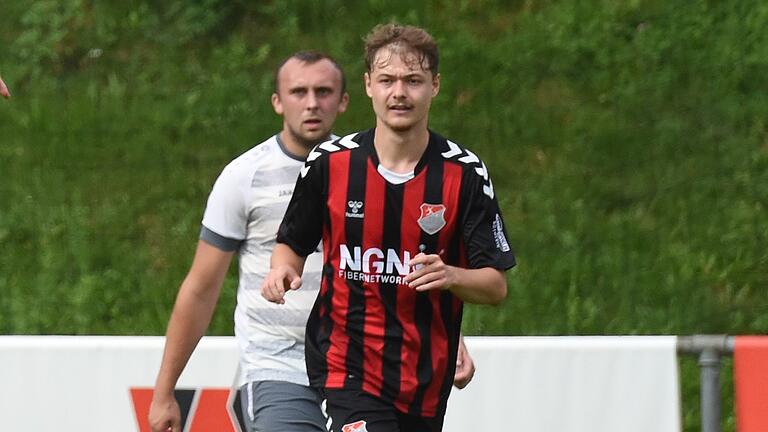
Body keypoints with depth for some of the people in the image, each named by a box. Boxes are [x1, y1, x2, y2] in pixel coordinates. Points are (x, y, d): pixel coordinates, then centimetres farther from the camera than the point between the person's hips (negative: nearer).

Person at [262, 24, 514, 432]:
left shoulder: (465, 173, -4)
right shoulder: (329, 162, -2)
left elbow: (496, 286, -3)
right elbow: (292, 241, 13)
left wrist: (451, 276, -23)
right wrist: (283, 269, -10)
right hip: (343, 366, -2)